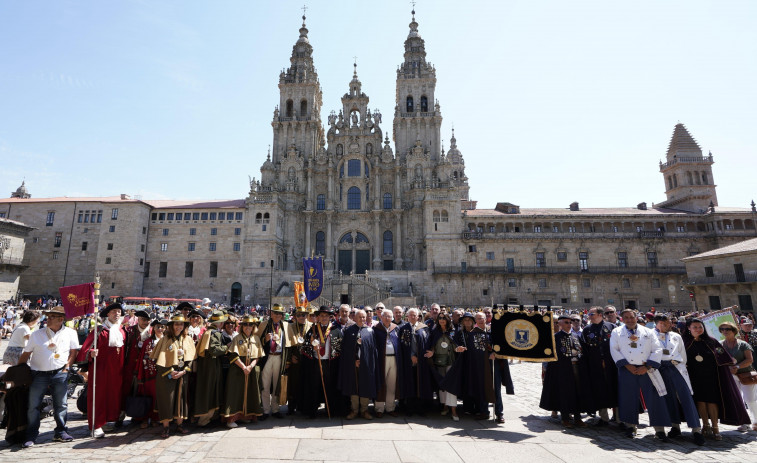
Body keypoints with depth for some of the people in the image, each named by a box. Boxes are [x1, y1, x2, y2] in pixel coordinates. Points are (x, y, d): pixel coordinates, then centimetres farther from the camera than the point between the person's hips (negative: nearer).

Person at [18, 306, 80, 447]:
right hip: (39, 374, 1)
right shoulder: (37, 334, 5)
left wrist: (66, 367, -3)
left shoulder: (70, 333, 4)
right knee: (33, 405, 1)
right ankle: (31, 436, 16)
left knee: (61, 405, 4)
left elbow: (74, 351, 7)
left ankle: (60, 432, 17)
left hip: (59, 374, 0)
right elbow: (25, 354, 10)